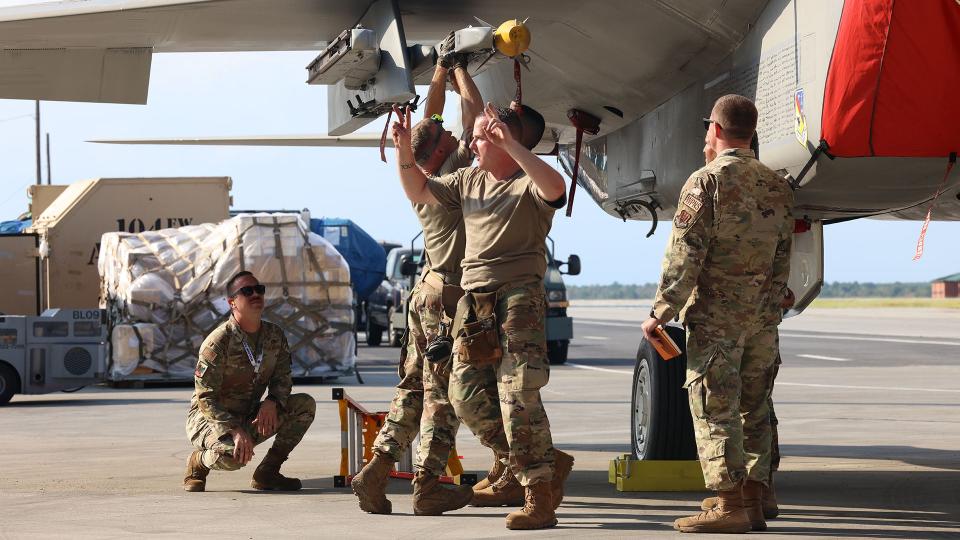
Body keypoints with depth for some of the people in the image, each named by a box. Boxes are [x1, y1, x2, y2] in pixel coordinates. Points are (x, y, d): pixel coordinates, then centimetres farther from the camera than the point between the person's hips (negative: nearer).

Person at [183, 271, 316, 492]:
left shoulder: (275, 335, 0)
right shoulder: (218, 342, -20)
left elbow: (282, 378, 6)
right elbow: (206, 398, -22)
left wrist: (272, 402, -18)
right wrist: (235, 430, -35)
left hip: (251, 418, 7)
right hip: (208, 418, -7)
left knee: (306, 405, -11)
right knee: (232, 455, -39)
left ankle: (267, 473, -5)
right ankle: (198, 462, -1)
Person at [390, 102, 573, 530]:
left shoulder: (529, 182, -4)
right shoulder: (468, 181, 18)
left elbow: (556, 187, -28)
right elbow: (419, 193, 28)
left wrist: (510, 144, -31)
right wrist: (404, 151, 12)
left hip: (518, 297, -8)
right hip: (473, 299, 8)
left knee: (518, 398, -12)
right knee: (467, 394, 3)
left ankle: (539, 499, -7)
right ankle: (546, 465, 15)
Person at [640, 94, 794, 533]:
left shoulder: (706, 182, -10)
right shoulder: (778, 187, 11)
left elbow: (685, 255, -14)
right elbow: (786, 254, 14)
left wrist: (661, 313, -10)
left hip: (715, 316, -7)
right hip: (763, 317, 7)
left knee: (715, 410, -4)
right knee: (753, 410, 11)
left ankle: (730, 506, -8)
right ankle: (752, 502, 13)